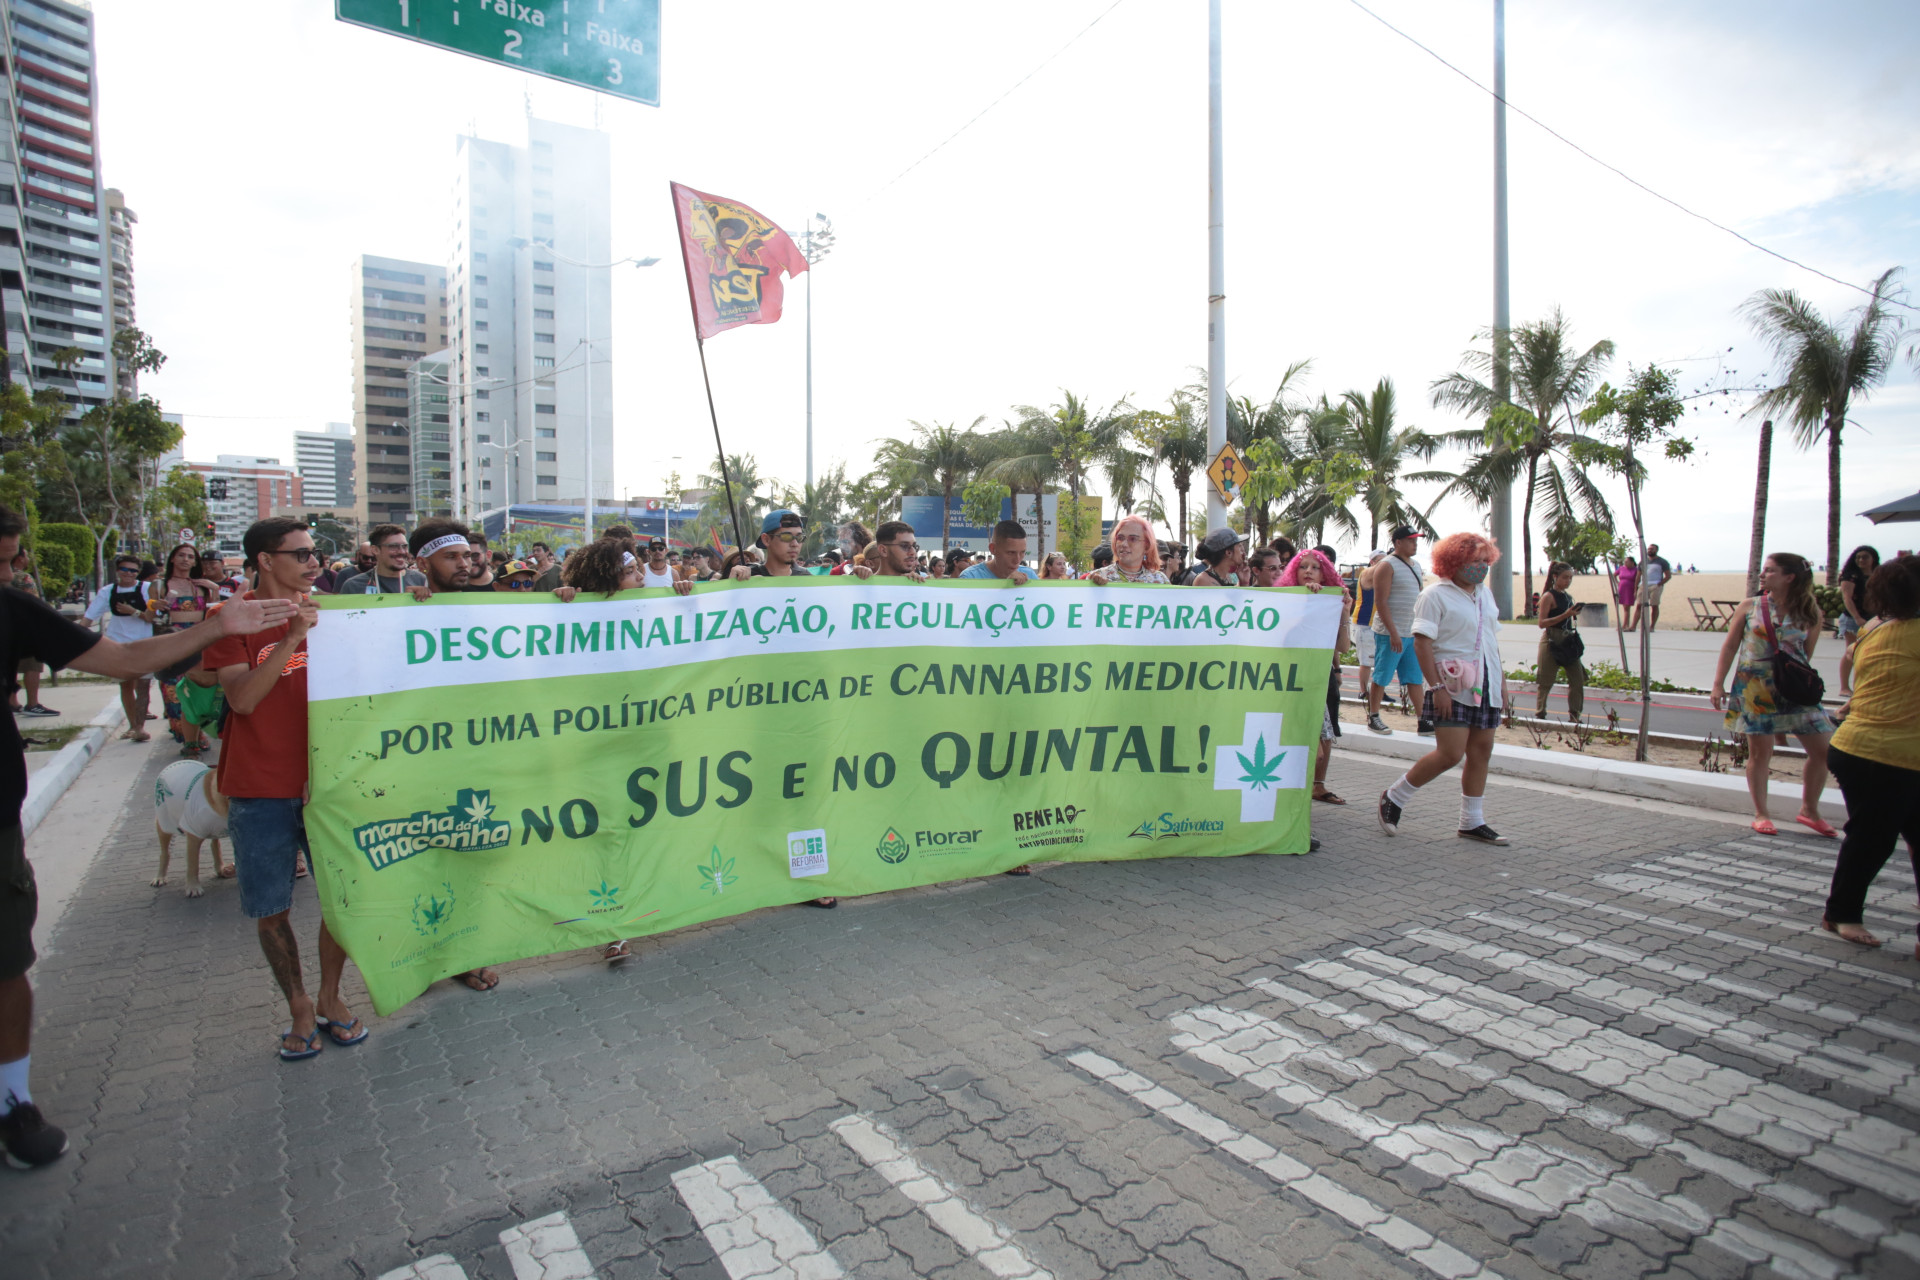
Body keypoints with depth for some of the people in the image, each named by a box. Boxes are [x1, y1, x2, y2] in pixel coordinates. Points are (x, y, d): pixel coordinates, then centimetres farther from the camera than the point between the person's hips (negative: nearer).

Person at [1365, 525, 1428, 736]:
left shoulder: (1416, 565, 15)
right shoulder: (1387, 565, -10)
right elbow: (1381, 602, -16)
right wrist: (1393, 632, -20)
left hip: (1412, 633, 8)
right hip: (1390, 633, -8)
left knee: (1415, 678, 7)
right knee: (1381, 677, 0)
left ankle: (1423, 721, 9)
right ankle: (1373, 718, 10)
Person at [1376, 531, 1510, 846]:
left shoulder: (1485, 594, 16)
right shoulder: (1436, 595, -7)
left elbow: (1492, 641, 22)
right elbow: (1422, 642, -14)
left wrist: (1502, 680, 17)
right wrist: (1436, 686, -20)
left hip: (1485, 687, 7)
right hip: (1453, 689, -7)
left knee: (1481, 753, 7)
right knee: (1450, 754, -12)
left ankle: (1472, 822, 17)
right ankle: (1394, 798, 5)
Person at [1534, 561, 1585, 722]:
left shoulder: (1568, 596, 13)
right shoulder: (1548, 596, -9)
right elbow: (1542, 623, -17)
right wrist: (1565, 615, -24)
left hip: (1568, 642, 7)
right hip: (1551, 642, -7)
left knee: (1578, 679, 2)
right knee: (1546, 683, 0)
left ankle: (1575, 716, 8)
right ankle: (1539, 715, 10)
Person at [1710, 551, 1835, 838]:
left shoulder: (1810, 613, 2)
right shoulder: (1749, 607, 1)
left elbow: (1808, 653, 7)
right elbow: (1730, 645, 3)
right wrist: (1718, 683, -1)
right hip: (1754, 687, -2)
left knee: (1822, 749, 1)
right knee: (1760, 751, 2)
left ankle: (1809, 810, 20)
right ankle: (1760, 814, 14)